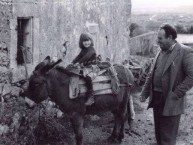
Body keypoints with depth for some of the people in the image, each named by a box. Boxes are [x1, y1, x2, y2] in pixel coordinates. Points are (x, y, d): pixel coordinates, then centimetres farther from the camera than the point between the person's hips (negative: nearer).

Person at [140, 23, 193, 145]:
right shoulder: (161, 52, 10)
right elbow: (152, 74, 16)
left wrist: (176, 94, -19)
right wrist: (145, 93, 12)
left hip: (170, 102, -7)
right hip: (157, 99, 7)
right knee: (159, 134, 19)